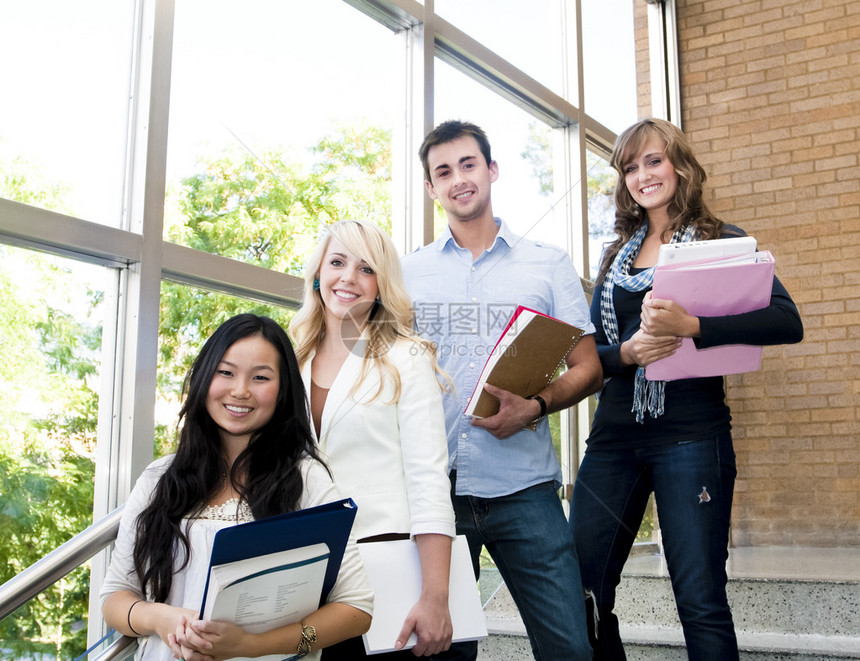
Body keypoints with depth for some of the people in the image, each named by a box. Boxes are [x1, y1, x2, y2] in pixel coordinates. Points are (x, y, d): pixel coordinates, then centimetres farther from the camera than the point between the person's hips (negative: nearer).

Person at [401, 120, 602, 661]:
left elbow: (587, 367, 6)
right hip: (432, 488, 2)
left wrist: (534, 406, -13)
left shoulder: (549, 265, 8)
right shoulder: (408, 273, 11)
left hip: (523, 488, -1)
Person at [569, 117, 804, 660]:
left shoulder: (721, 242, 3)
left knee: (701, 603, -3)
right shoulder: (617, 255, 17)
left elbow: (787, 321, -12)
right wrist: (627, 353, -10)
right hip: (614, 435, 5)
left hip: (690, 436, -5)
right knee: (579, 592, 4)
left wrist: (691, 326, -24)